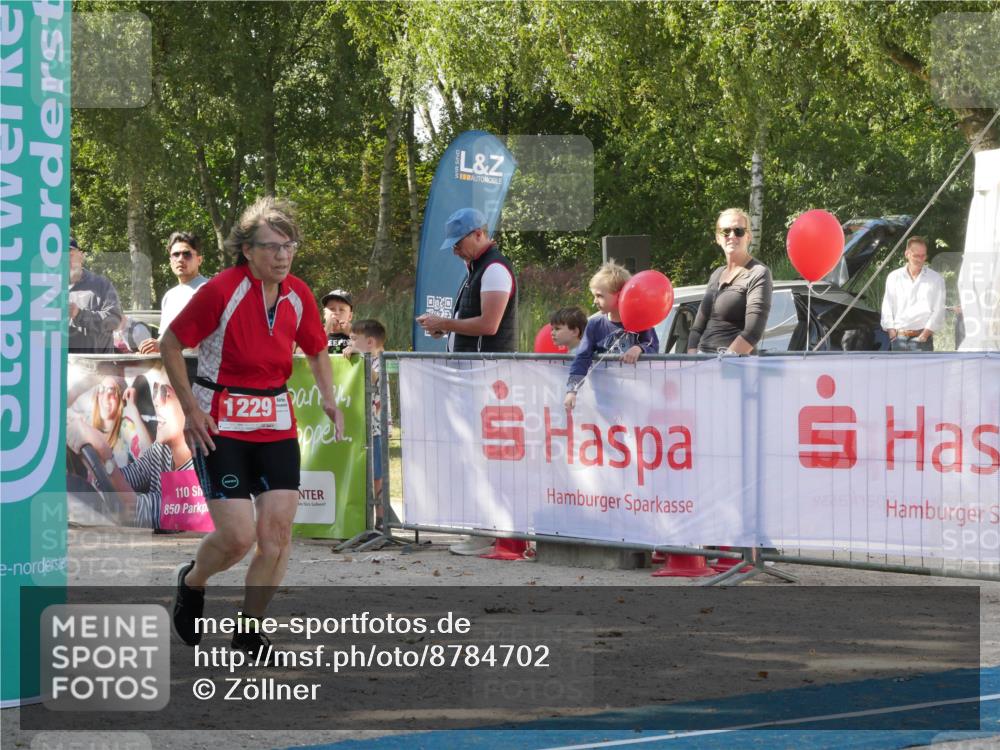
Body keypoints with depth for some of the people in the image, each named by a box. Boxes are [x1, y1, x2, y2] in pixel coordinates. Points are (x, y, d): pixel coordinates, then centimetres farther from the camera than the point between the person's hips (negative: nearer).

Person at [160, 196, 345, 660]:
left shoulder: (298, 296, 1)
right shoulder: (221, 291, -15)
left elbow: (316, 352, 19)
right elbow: (170, 345, -5)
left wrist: (329, 399, 5)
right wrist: (190, 408, -9)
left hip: (276, 425, 5)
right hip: (220, 426, -5)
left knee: (278, 530, -3)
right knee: (238, 536, -11)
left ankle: (249, 630, 13)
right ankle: (191, 582, 23)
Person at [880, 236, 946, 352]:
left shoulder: (935, 279, 6)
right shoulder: (894, 277, 13)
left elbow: (938, 310, 1)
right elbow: (887, 309, 11)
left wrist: (926, 333, -10)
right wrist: (891, 331, -2)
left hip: (922, 337, -3)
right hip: (899, 337, 3)